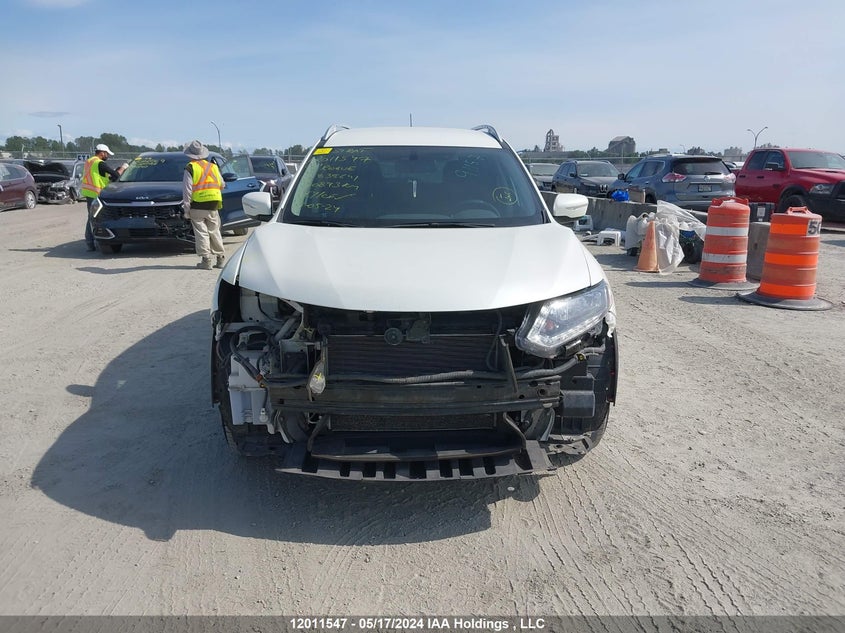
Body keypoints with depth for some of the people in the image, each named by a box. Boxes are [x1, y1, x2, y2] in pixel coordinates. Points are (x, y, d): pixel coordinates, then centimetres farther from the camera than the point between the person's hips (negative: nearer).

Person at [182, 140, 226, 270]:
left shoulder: (190, 168, -3)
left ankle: (206, 260, -3)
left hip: (198, 205, -4)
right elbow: (222, 185, 17)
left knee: (201, 232, 0)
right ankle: (220, 258, 16)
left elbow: (187, 190, -8)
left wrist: (186, 208, -6)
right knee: (214, 231, 13)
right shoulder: (213, 166, 12)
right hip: (213, 205, 4)